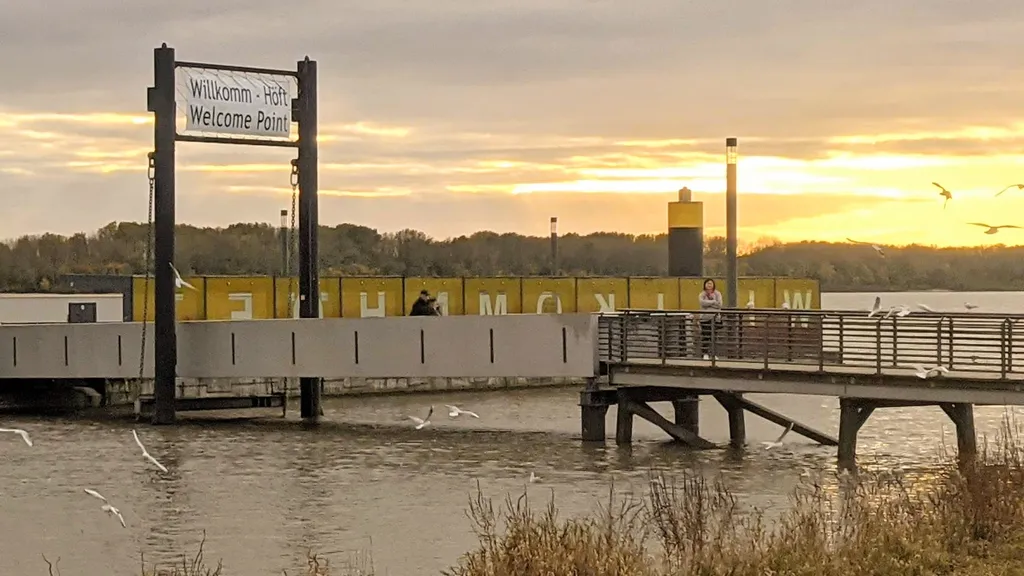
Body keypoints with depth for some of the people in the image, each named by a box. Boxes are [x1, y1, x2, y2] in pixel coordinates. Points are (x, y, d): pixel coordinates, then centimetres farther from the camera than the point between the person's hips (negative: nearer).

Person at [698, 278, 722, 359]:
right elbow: (703, 302, -15)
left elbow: (719, 305, -4)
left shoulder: (717, 294, 8)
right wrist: (713, 302, -11)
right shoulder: (702, 294, 6)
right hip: (705, 317, -1)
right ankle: (705, 353, 2)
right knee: (705, 336, -3)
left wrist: (708, 303, -9)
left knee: (714, 336, 0)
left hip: (715, 317, 1)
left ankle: (713, 353, 6)